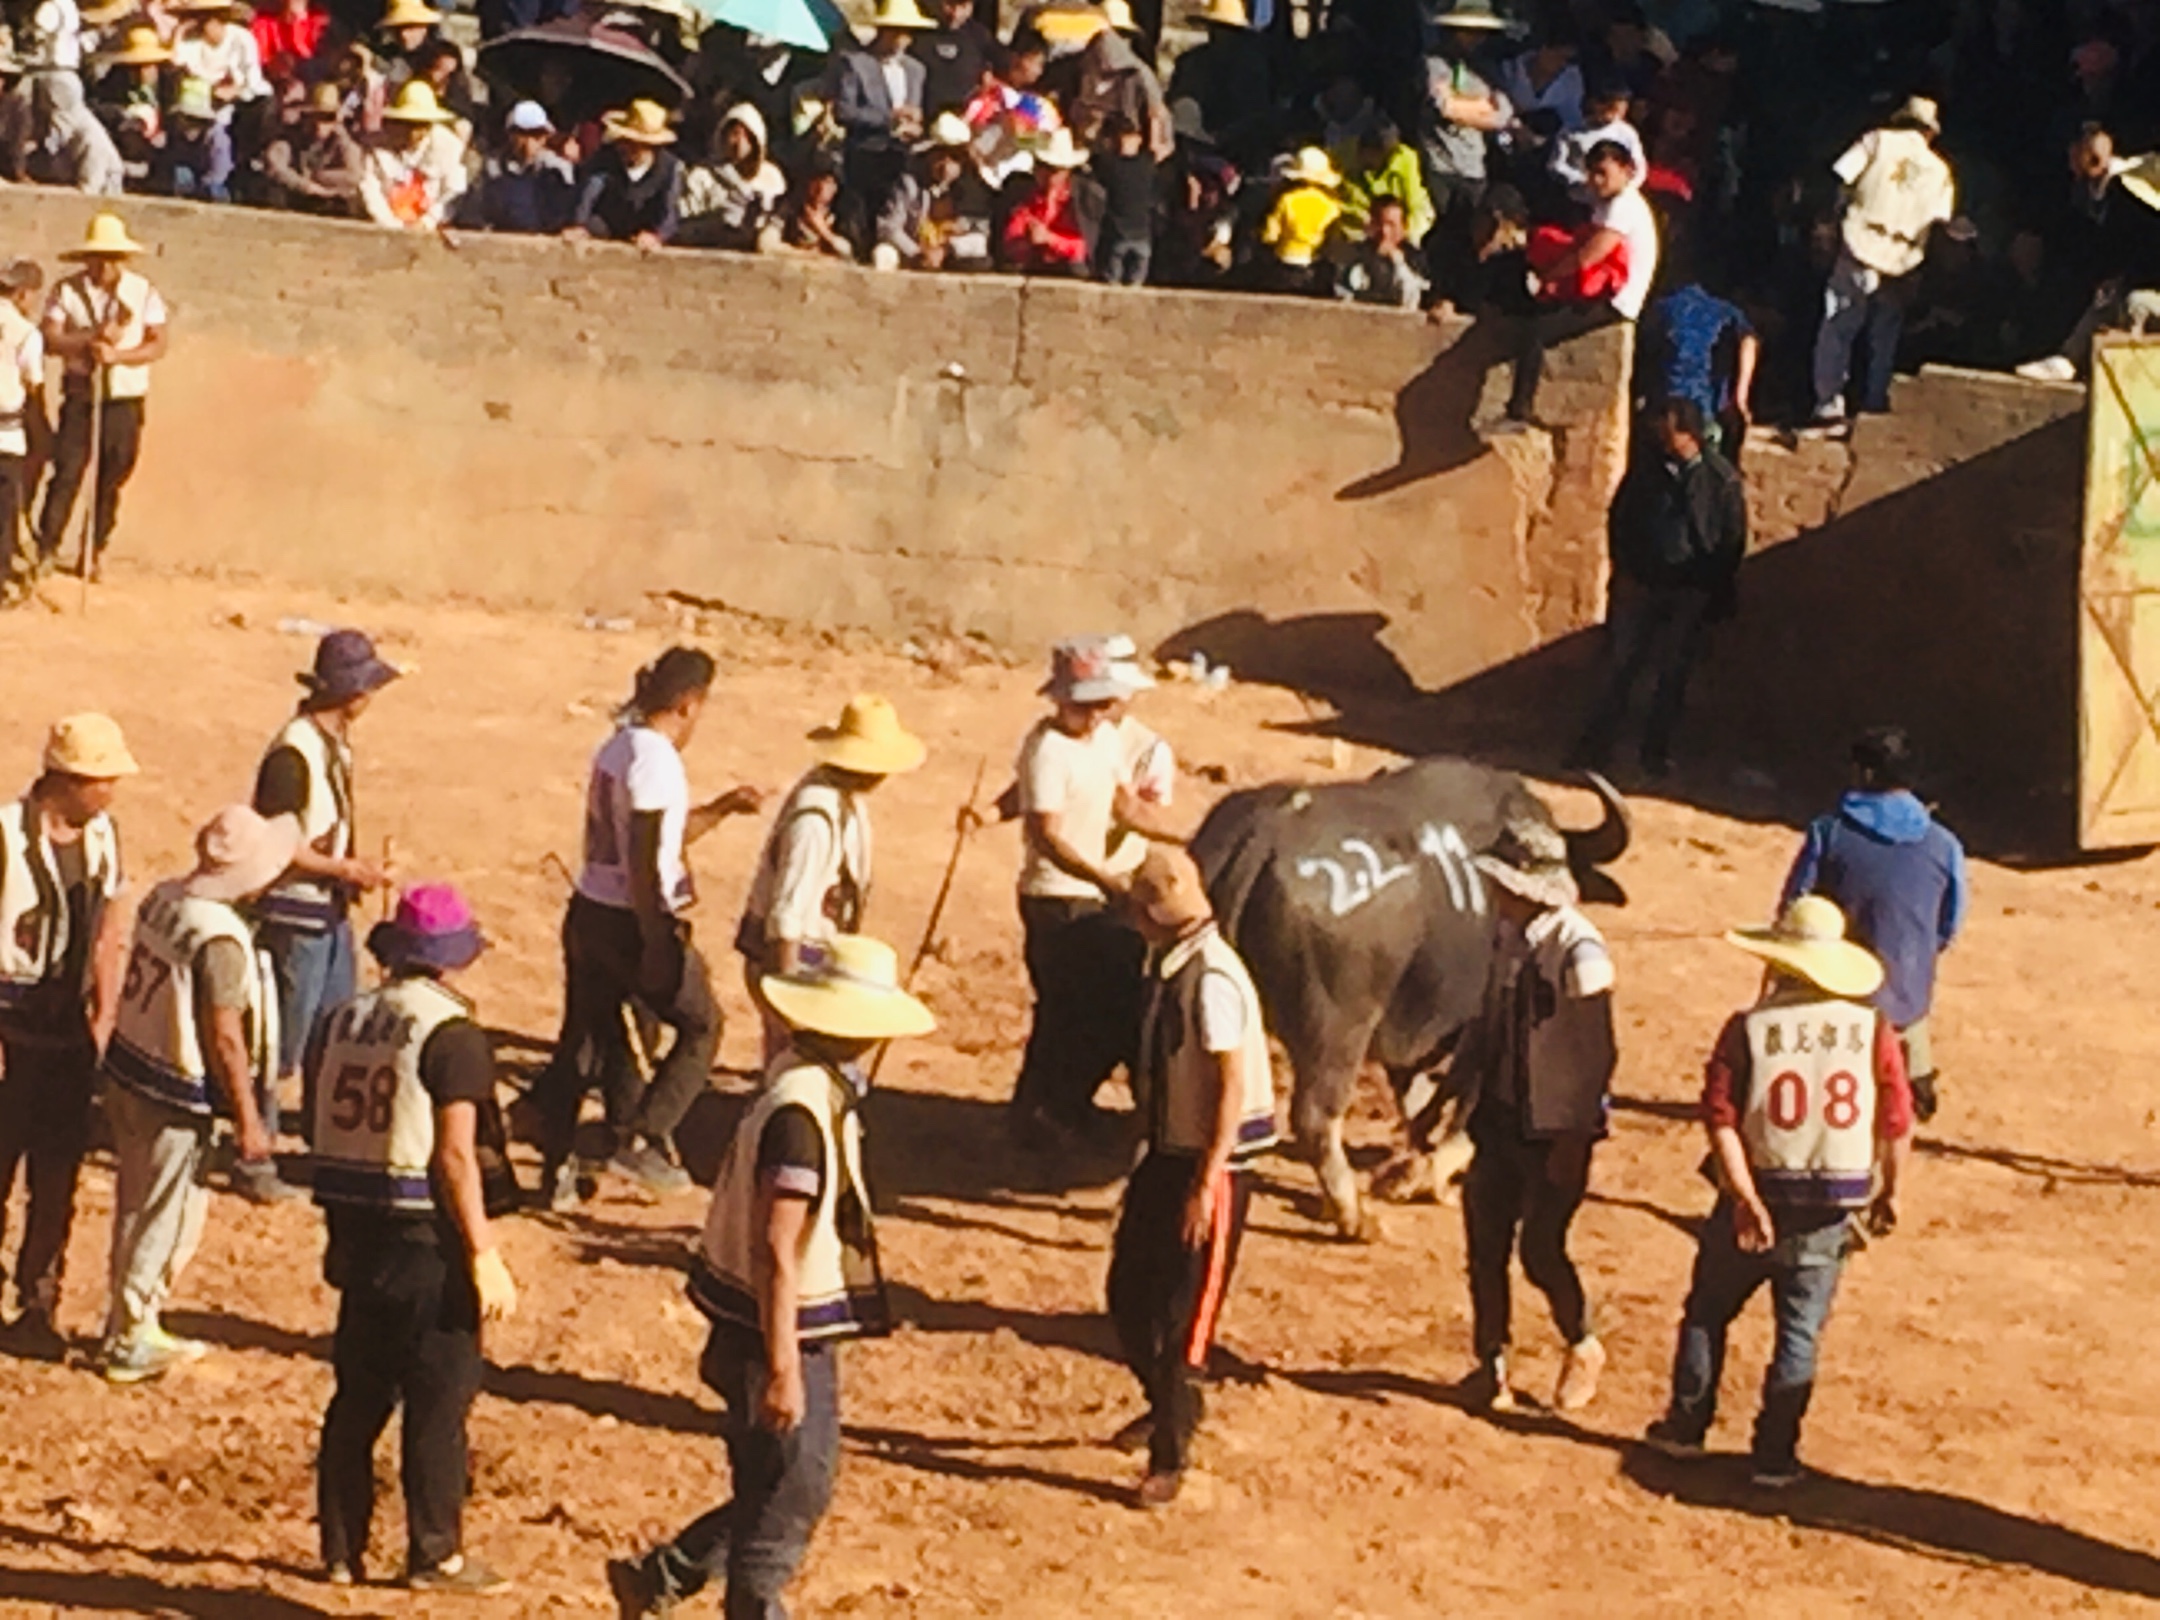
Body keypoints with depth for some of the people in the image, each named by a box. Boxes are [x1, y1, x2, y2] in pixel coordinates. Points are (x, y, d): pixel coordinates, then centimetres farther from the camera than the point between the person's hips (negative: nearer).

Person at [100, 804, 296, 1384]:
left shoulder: (163, 900, -1)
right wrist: (248, 1122, -12)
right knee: (164, 1222, 8)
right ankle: (131, 1345, 19)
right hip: (174, 1099, -8)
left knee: (136, 1208, 21)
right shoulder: (222, 940, -26)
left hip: (126, 1072, 8)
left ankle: (129, 1322, 36)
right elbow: (224, 1040, -21)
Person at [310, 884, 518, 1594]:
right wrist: (484, 1254, -15)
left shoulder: (340, 1022, 6)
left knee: (358, 1394, 15)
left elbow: (322, 1131, 10)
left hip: (355, 1231, 6)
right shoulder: (451, 1034, -14)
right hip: (427, 1241, -6)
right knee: (439, 1399, 5)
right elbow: (454, 1155, -19)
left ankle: (342, 1549, 20)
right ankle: (435, 1555, 10)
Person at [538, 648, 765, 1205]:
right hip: (632, 923, -8)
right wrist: (657, 945, -20)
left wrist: (722, 808, 25)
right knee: (700, 1025, 9)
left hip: (588, 914, 8)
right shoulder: (656, 760, -17)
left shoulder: (615, 749, 11)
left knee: (582, 1039, 14)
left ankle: (556, 1168, 16)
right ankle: (643, 1138, 4)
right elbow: (643, 861, -21)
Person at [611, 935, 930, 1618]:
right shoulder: (803, 1111, -24)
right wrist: (782, 1369, -23)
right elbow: (775, 1251, -24)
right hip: (782, 1335, -10)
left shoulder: (805, 1081, 6)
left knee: (783, 1491, 19)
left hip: (795, 1332, 10)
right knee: (787, 1499, 4)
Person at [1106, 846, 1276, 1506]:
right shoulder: (1165, 964, 6)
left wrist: (1207, 1184, -23)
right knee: (1129, 1293, 16)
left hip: (1210, 1162, -9)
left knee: (1183, 1316, -2)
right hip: (1167, 1152, 9)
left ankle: (1169, 1458, 8)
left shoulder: (1212, 978, -22)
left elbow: (1233, 1086, -23)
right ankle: (1166, 1406, 39)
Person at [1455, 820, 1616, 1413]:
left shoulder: (1578, 952, -20)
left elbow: (1598, 1054, -17)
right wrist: (1461, 1088, 13)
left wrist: (1574, 1139, -17)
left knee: (1540, 1252, -2)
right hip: (1500, 1115, 7)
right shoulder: (1511, 936, 4)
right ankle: (1491, 1365, 22)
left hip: (1552, 1127, -7)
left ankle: (1583, 1350, 23)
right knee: (1485, 1248, 8)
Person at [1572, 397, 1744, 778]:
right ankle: (1596, 744, 11)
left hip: (1691, 593, -1)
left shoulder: (1721, 479, -8)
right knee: (1621, 667, 4)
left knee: (1674, 675, 8)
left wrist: (1718, 595, -4)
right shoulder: (1646, 470, -1)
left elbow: (1733, 541, -3)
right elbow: (1618, 519, 9)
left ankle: (1656, 750, 20)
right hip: (1641, 585, 2)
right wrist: (1624, 571, 2)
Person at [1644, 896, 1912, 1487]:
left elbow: (1720, 1118, -16)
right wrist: (1890, 1192, 10)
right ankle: (1775, 1455, 9)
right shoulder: (1872, 1030, -5)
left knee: (1708, 1310, 17)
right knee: (1800, 1330, 8)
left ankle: (1686, 1425, 26)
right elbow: (1898, 1124, -4)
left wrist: (1746, 1198, -16)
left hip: (1758, 1196, -1)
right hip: (1831, 1209, 1)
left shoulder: (1748, 1029, -9)